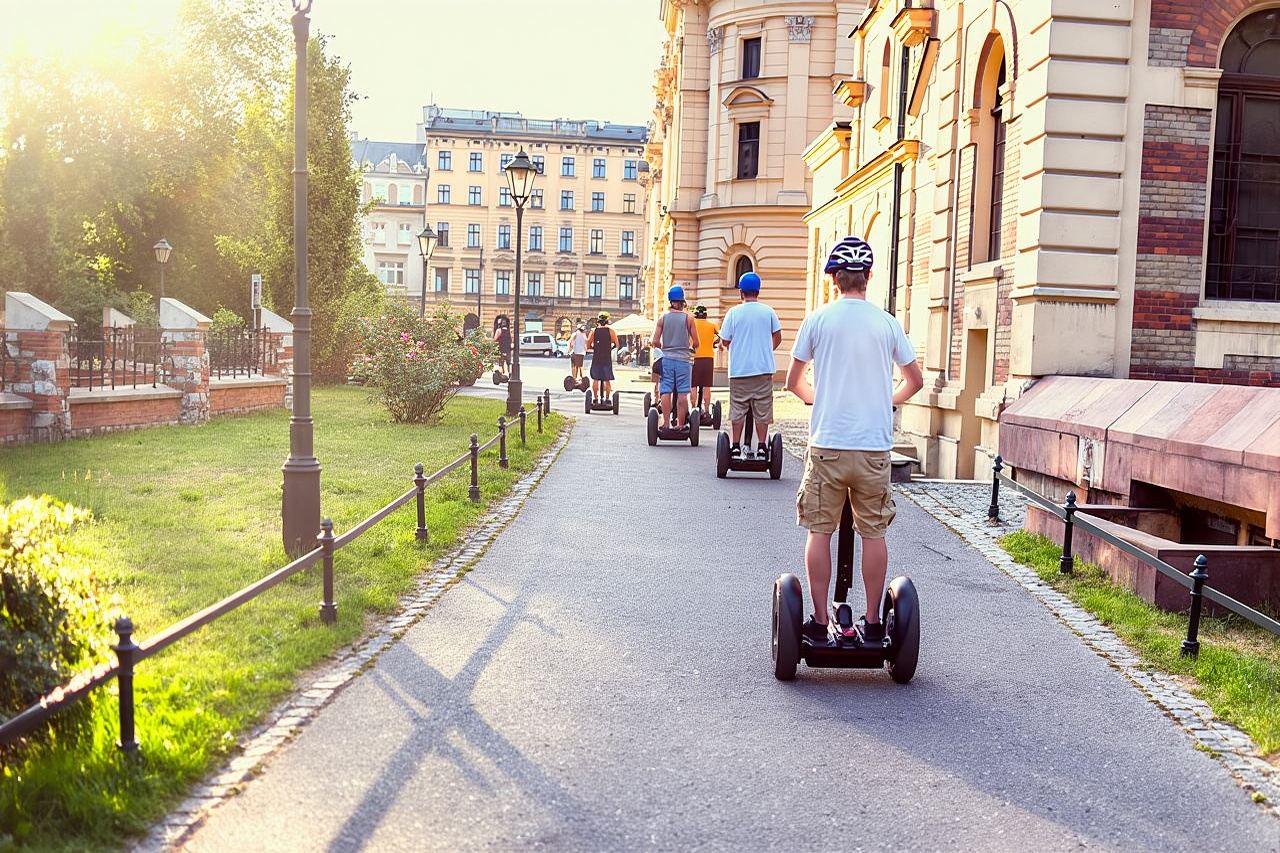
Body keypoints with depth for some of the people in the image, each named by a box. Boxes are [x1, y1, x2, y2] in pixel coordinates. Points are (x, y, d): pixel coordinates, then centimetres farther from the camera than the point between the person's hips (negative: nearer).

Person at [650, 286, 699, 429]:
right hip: (684, 358, -1)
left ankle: (666, 423, 0)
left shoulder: (663, 318, 2)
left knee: (666, 392, 3)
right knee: (682, 393, 2)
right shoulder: (688, 318, -1)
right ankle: (681, 424, 3)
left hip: (667, 358, 1)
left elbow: (655, 342, -2)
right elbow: (696, 343, -2)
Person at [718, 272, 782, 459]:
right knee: (762, 410, 7)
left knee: (738, 410, 7)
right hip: (763, 368, 1)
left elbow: (724, 341, -1)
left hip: (739, 369, -1)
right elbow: (777, 338, 7)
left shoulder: (734, 312, -4)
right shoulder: (768, 311, 1)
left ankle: (735, 447, 9)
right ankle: (762, 446, 7)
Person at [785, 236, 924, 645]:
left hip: (827, 444, -1)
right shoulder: (888, 323, 3)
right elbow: (915, 381, 13)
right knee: (874, 534, 10)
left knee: (819, 532, 7)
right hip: (874, 446, 1)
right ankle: (873, 622, 16)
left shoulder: (818, 320, -1)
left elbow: (793, 382, 7)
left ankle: (819, 621, 11)